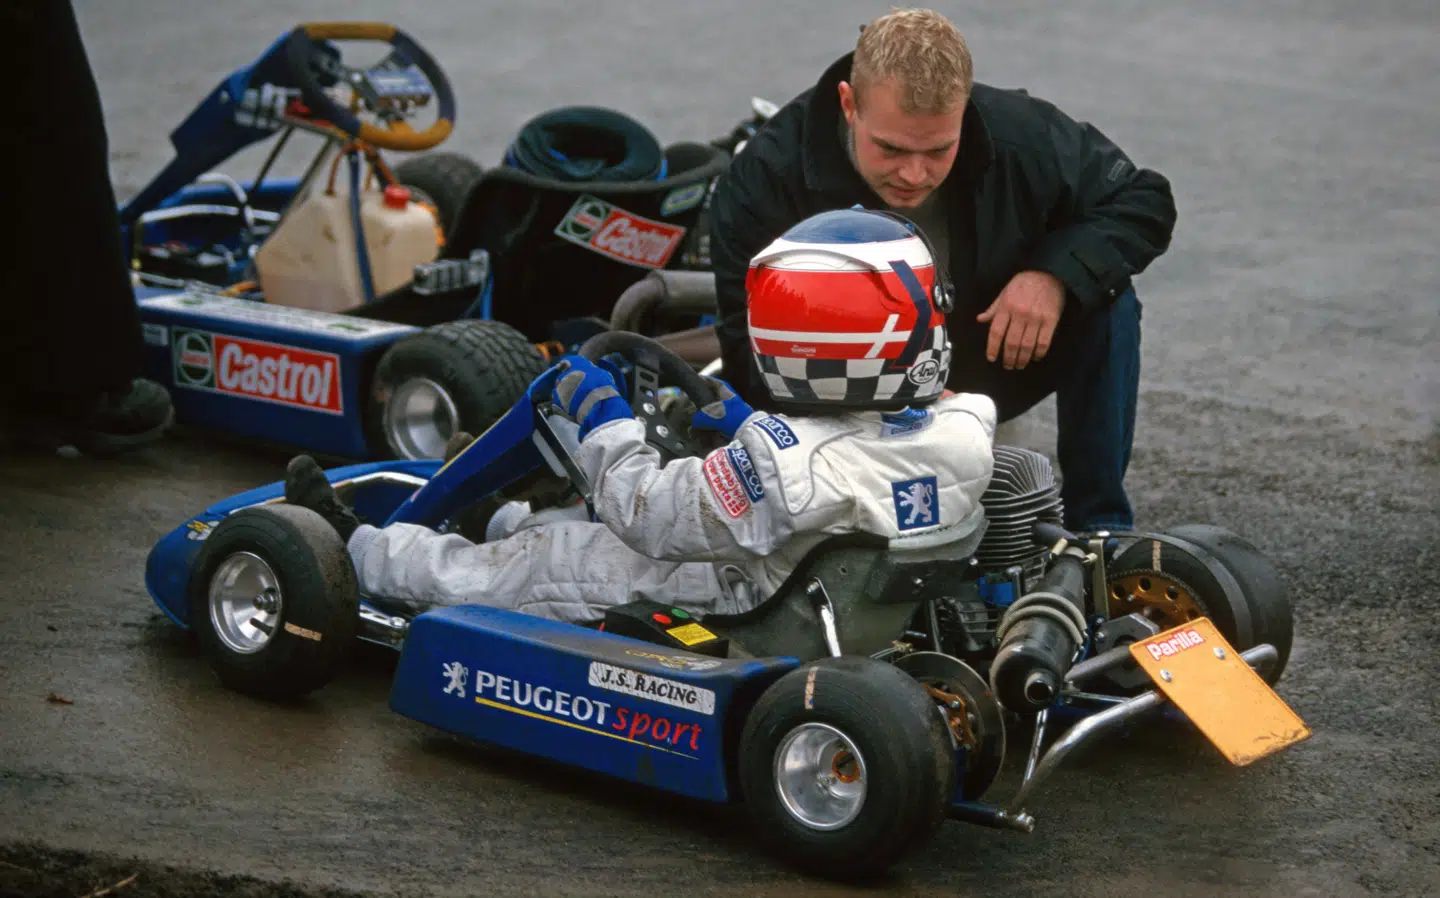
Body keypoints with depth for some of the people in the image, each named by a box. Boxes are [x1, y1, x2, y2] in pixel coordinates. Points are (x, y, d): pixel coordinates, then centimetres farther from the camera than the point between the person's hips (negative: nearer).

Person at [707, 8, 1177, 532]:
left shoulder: (1023, 137, -22)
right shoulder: (764, 180, -27)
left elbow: (1146, 202, -8)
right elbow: (750, 347, -25)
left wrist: (1056, 275, -29)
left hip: (988, 365, 2)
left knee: (1104, 297, -23)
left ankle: (1101, 527, -12)